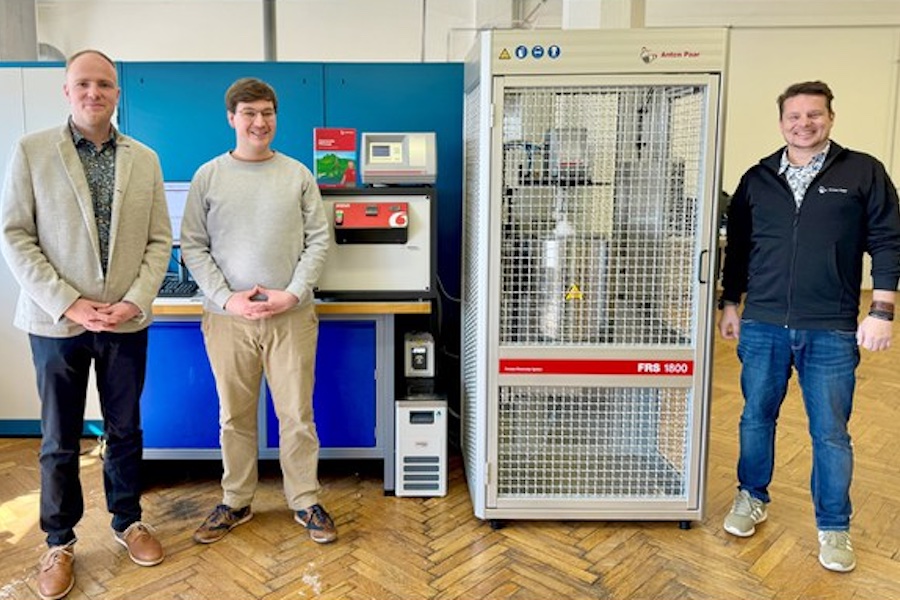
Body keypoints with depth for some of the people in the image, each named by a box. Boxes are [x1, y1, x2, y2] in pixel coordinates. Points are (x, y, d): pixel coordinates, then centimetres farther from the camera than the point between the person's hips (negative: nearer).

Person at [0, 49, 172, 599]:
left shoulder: (145, 159, 5)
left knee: (126, 430, 13)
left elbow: (159, 240, 4)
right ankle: (60, 542, 26)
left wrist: (135, 301, -9)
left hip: (126, 322, 2)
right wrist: (67, 304, -13)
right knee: (60, 440, 9)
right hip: (57, 321, -1)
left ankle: (128, 521, 32)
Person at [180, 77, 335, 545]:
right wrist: (227, 299, -9)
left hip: (291, 316, 0)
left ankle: (305, 501, 22)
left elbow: (318, 240, 2)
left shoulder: (298, 175, 4)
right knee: (234, 417, 12)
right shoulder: (209, 176, 3)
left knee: (297, 415, 6)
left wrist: (294, 293, -10)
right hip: (227, 318, 1)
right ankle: (236, 502, 29)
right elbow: (193, 247, 2)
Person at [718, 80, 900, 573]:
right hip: (762, 326, 2)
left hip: (832, 331, -2)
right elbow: (737, 247, 14)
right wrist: (729, 303, 12)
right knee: (756, 417, 14)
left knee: (830, 433, 7)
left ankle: (833, 527, 25)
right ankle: (752, 498, 34)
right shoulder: (757, 179, 8)